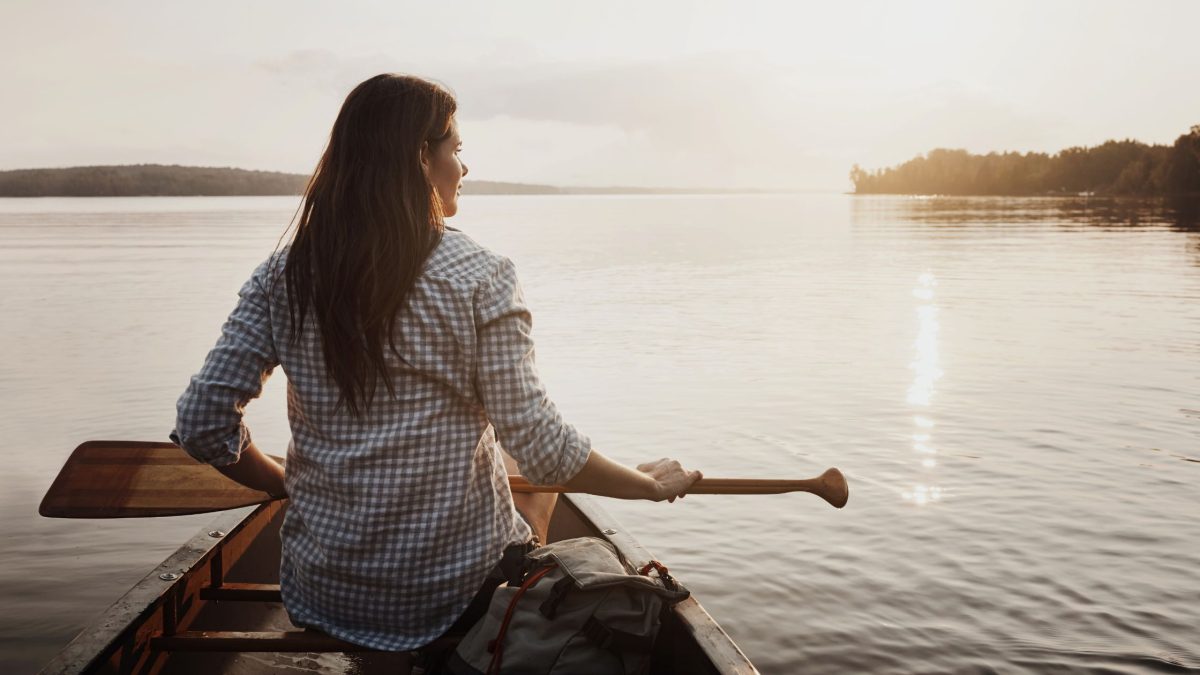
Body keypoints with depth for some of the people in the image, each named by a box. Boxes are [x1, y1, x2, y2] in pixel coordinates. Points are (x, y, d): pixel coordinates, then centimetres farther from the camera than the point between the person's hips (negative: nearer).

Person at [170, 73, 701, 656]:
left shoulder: (282, 278, -4)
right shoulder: (478, 277, -16)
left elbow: (202, 424, -6)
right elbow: (541, 448, -17)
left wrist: (288, 485, 12)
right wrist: (655, 484, -1)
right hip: (455, 592, -4)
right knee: (538, 486, 29)